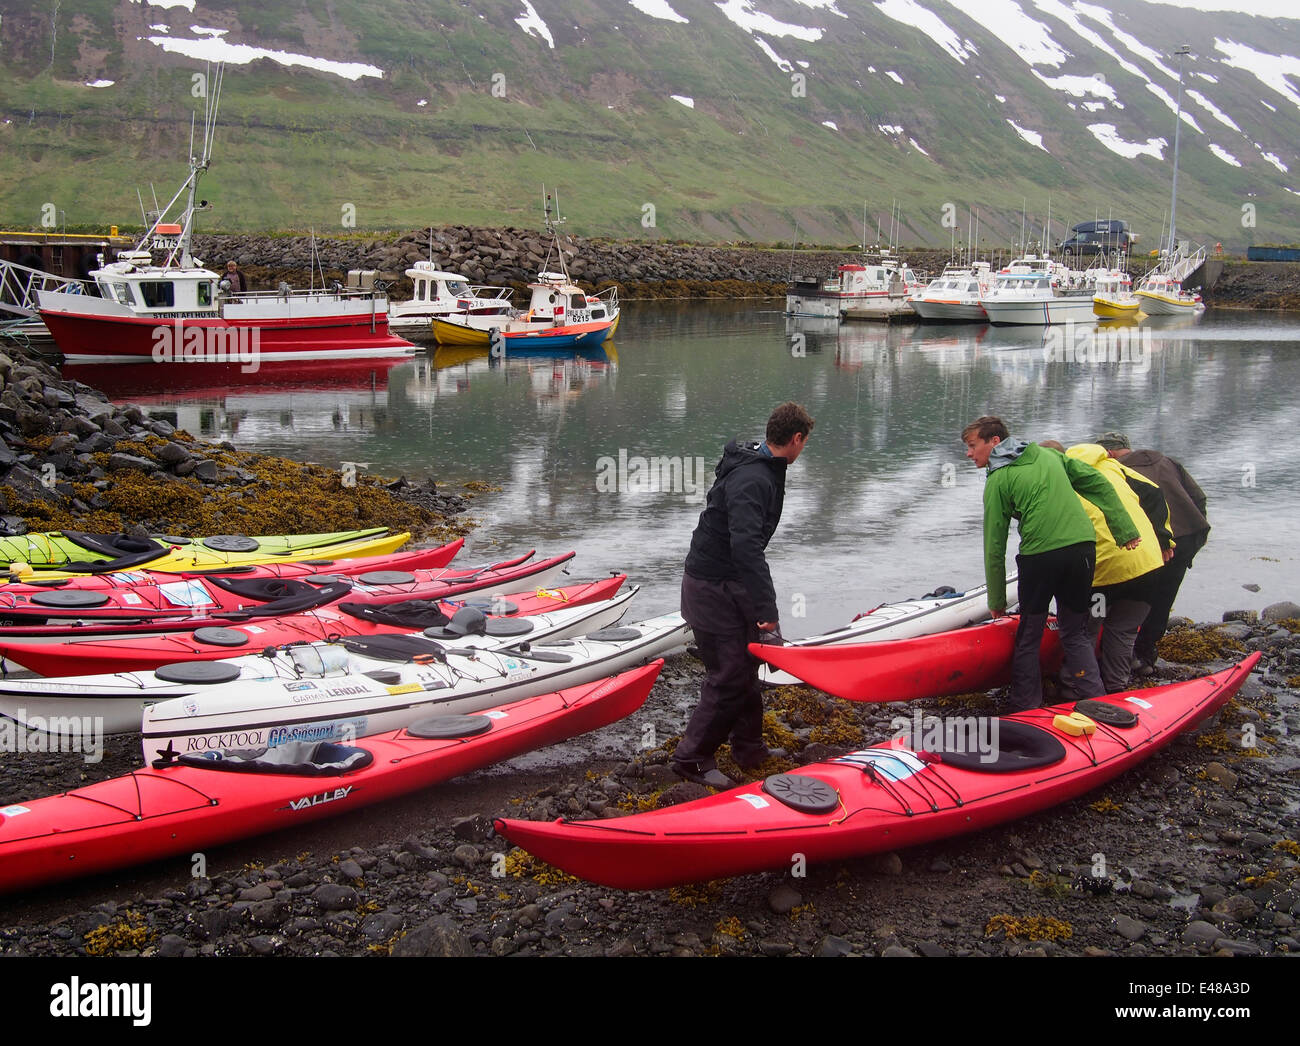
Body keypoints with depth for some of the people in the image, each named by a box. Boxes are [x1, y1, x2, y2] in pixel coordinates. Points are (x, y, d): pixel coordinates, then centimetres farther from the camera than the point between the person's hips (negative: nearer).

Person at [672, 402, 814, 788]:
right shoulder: (752, 480, -24)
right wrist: (766, 609, -38)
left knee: (746, 666, 17)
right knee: (729, 677, -5)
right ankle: (691, 758, 7)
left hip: (727, 583, 10)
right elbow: (746, 547, -36)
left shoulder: (762, 469, 10)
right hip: (712, 589, -10)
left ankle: (749, 749, 30)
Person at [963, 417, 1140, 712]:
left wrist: (997, 601, 8)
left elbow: (995, 545, 2)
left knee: (1029, 635, 11)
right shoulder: (1048, 455, 19)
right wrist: (1126, 530, 11)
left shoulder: (998, 481, 3)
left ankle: (1025, 708, 15)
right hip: (1083, 546, 5)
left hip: (1039, 555, -5)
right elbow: (1098, 483, 12)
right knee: (1075, 632, 17)